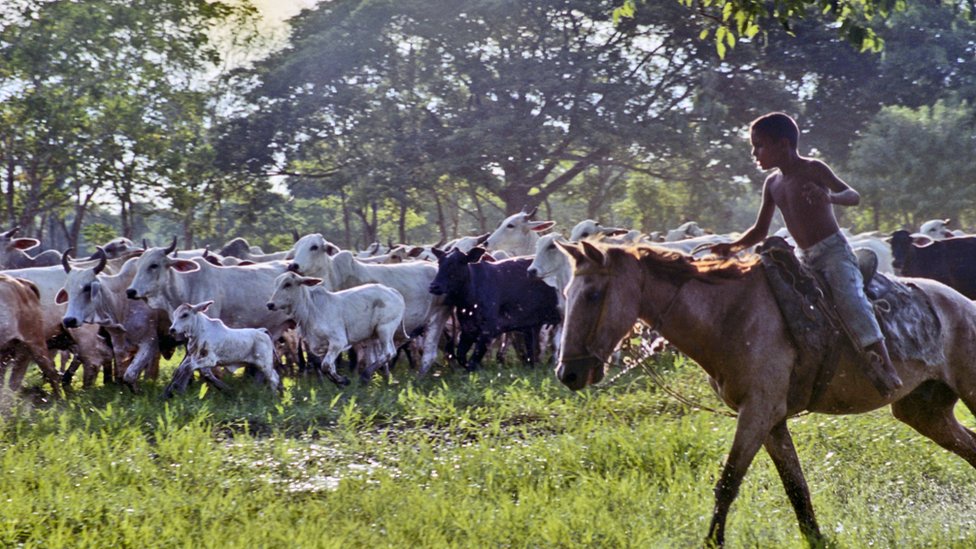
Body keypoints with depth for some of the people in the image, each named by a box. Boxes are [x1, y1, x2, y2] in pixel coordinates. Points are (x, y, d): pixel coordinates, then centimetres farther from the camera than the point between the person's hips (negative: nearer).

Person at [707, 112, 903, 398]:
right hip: (805, 259, 8)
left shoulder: (813, 170, -9)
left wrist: (829, 197, -36)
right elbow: (760, 231, 15)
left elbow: (854, 196, -15)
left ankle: (885, 367, -32)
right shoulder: (772, 184, 10)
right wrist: (733, 246, -2)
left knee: (848, 297, -27)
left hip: (834, 250, -8)